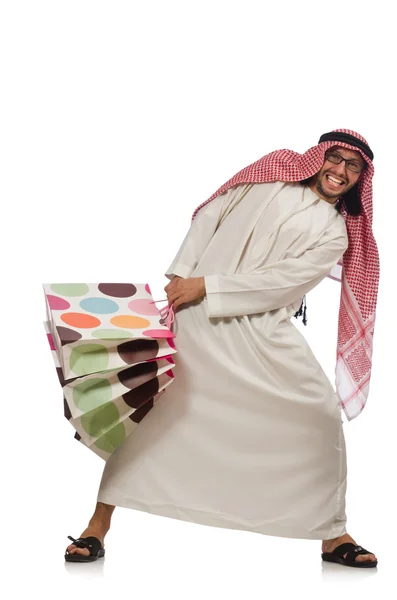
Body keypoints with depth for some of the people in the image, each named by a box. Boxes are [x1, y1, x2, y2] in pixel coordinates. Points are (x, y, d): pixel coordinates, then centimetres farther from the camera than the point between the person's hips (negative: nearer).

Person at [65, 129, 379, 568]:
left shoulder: (335, 234, 6)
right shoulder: (277, 171, 10)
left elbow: (280, 282, -8)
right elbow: (210, 216, 8)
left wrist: (205, 287, -15)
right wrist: (180, 277, -3)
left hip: (262, 331, 1)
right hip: (198, 316, -1)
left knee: (322, 417, -6)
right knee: (147, 404, -8)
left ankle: (333, 536, 11)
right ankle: (98, 526, 2)